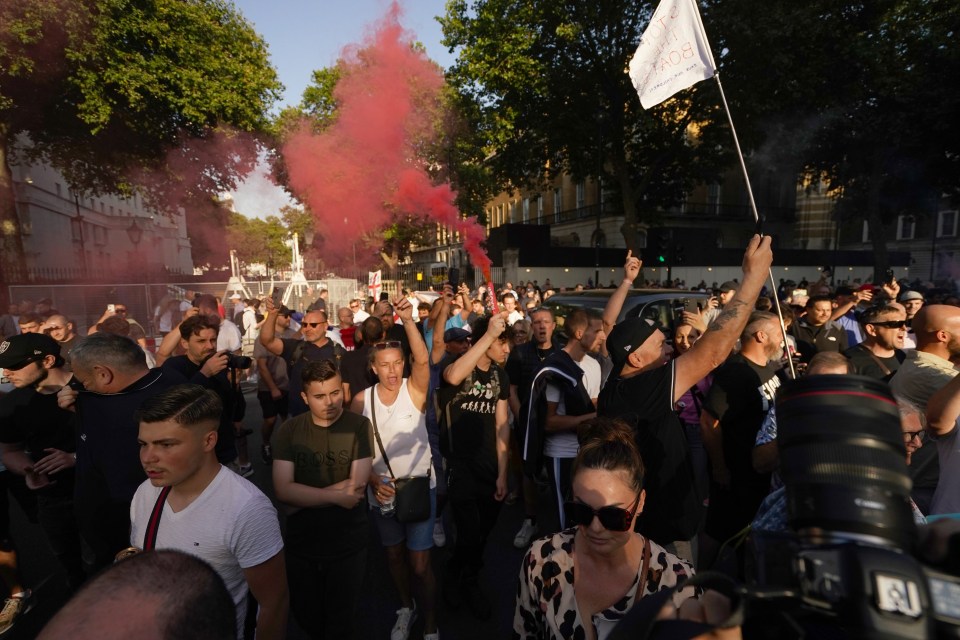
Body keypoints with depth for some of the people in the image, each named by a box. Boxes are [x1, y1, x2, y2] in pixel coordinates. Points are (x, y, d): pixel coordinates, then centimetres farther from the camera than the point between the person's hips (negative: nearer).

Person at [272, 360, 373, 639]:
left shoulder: (359, 426, -13)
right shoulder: (289, 430, -8)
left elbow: (357, 487, -19)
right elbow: (283, 491, -16)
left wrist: (304, 498, -16)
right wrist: (335, 495, -20)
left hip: (348, 545, -2)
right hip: (301, 543, 2)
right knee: (306, 617, 23)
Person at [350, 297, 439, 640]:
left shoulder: (415, 390, -13)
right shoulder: (362, 400, -7)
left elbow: (423, 359, -34)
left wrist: (408, 321, -45)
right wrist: (373, 480, -14)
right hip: (382, 489, 3)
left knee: (420, 563, 3)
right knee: (393, 554, 22)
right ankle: (406, 607, 48)